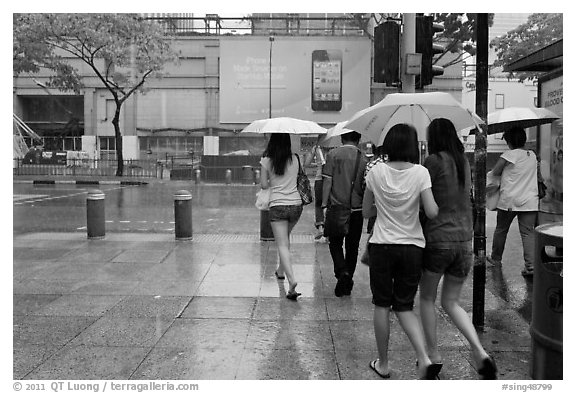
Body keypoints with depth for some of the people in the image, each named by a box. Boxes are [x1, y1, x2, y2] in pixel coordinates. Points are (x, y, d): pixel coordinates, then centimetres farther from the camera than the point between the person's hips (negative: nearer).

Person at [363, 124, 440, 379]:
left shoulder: (376, 172, -4)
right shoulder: (420, 172, -7)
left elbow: (366, 212, 4)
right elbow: (432, 212, -13)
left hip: (382, 246, -1)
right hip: (412, 247, 1)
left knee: (382, 305, 13)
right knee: (405, 307, 13)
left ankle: (383, 364, 21)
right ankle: (424, 358, -4)